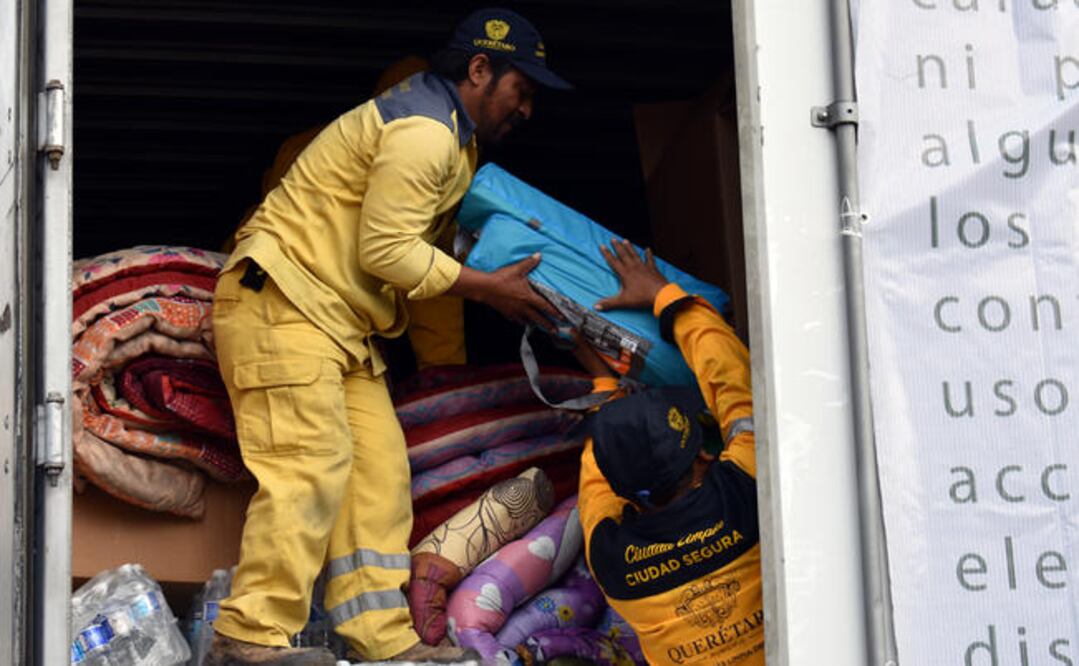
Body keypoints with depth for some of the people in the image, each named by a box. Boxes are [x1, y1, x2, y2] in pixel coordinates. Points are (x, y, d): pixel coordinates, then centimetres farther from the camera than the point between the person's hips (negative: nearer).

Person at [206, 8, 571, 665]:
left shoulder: (446, 131, 20)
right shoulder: (423, 131, -15)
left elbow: (418, 239, 20)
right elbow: (387, 249, -20)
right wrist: (488, 288, -12)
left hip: (339, 318, 11)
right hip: (280, 299, -11)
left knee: (379, 469, 2)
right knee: (310, 463, -18)